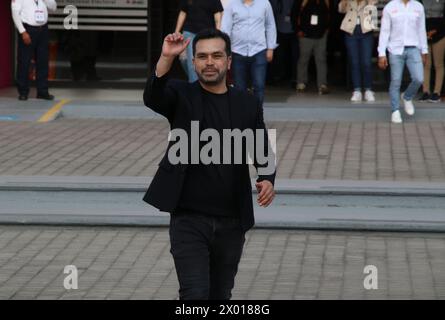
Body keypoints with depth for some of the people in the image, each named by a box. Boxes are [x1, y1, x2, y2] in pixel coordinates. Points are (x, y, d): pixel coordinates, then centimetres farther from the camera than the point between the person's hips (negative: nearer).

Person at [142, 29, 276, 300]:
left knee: (220, 295, 13)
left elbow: (263, 153, 9)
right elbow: (152, 97, -21)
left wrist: (267, 180, -13)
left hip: (232, 223, 3)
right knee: (195, 294, -12)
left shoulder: (248, 104, 6)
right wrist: (167, 58, -37)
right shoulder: (181, 96, 0)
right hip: (189, 219, -3)